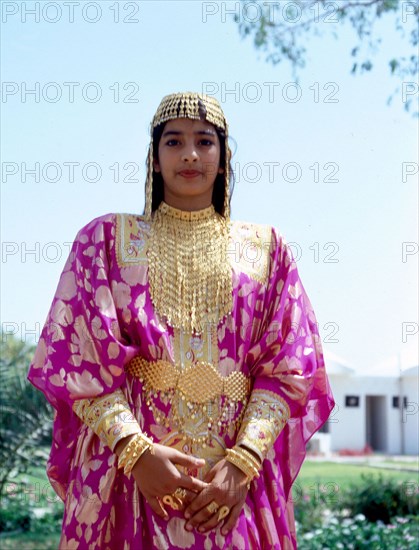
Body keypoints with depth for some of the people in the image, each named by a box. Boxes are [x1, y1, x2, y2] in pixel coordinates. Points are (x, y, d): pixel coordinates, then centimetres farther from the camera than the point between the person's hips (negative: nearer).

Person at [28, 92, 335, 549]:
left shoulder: (264, 248, 10)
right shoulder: (108, 238, 8)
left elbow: (289, 369, 2)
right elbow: (79, 358, -1)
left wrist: (243, 462, -13)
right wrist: (136, 451, -16)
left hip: (236, 478, 1)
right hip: (129, 475, -1)